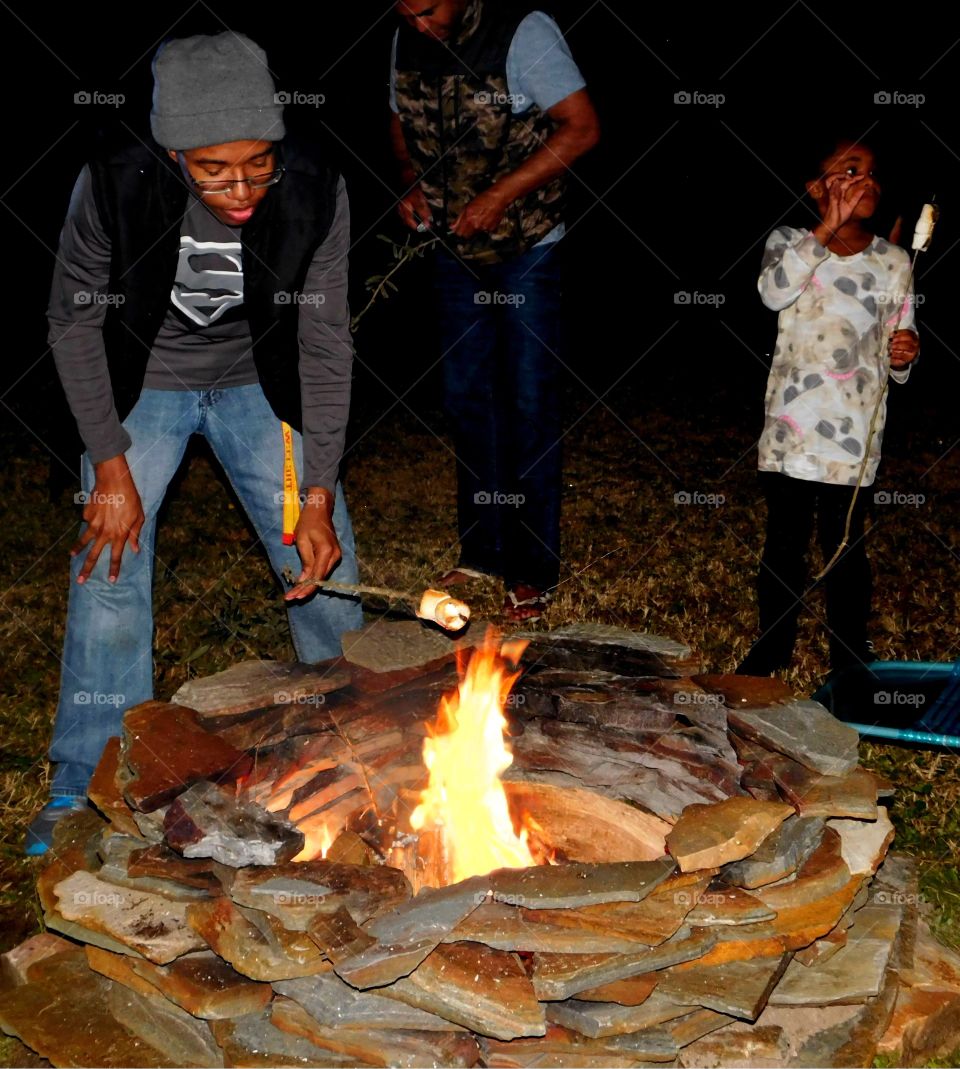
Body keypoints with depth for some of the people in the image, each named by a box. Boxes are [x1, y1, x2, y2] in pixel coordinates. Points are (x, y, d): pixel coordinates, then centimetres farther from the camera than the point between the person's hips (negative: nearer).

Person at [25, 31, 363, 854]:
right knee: (110, 565, -7)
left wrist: (319, 492, -20)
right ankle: (86, 789, 10)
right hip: (140, 383, -1)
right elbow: (75, 322, -13)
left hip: (257, 379, 1)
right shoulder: (114, 189, -29)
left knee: (325, 557, 2)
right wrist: (110, 464, -17)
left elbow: (325, 344, -17)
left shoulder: (314, 194, -26)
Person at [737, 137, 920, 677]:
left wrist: (905, 355, -15)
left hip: (853, 436, 0)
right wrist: (827, 229, -26)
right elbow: (775, 291, -23)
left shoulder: (894, 263, 3)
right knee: (784, 543, 11)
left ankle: (850, 658, 23)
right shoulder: (790, 243, 0)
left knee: (846, 548, 7)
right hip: (790, 427, 0)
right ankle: (774, 645, 28)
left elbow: (896, 361, 8)